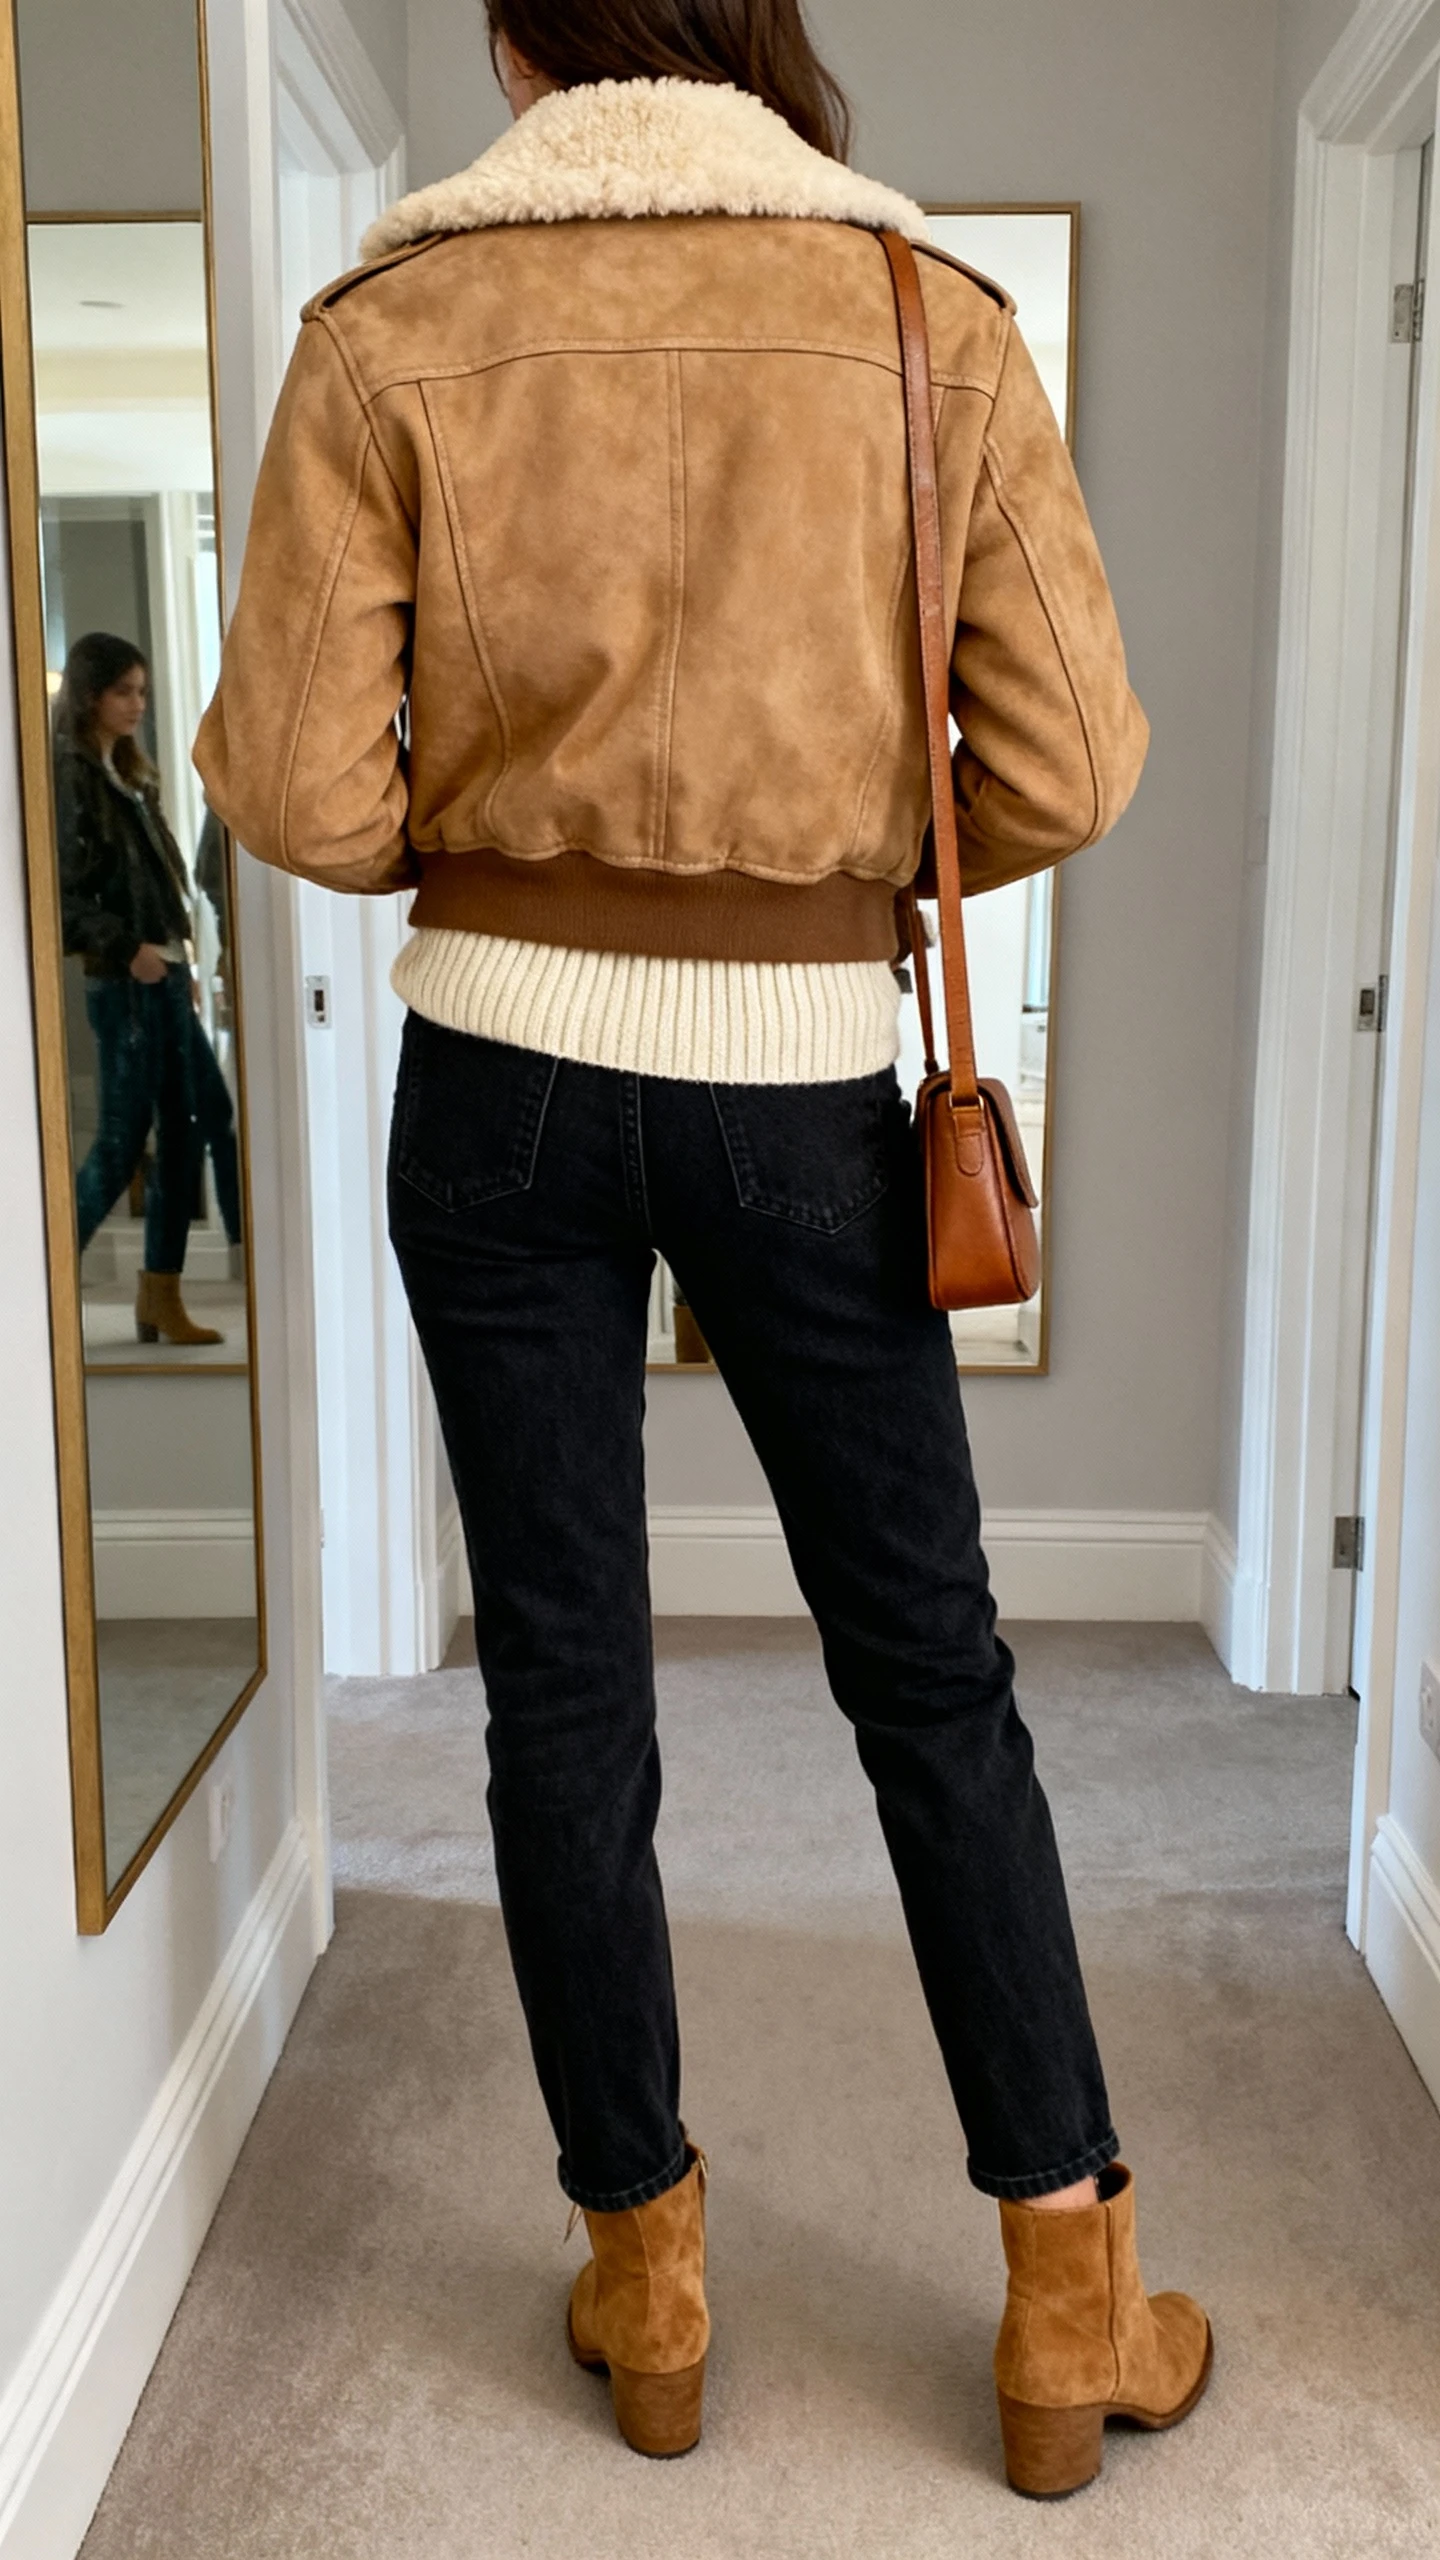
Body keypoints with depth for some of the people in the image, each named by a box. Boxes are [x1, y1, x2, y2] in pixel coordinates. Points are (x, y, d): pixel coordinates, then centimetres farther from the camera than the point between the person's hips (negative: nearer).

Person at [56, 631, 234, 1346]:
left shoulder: (127, 772, 16)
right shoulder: (69, 776, -9)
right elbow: (63, 894, -17)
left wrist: (180, 961, 14)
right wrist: (126, 949, -22)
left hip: (163, 975, 9)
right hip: (122, 983, -8)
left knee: (186, 1132, 6)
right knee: (121, 1142, -4)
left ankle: (160, 1299, 12)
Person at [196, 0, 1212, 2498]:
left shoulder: (389, 325, -1)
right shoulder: (931, 311, 1)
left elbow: (302, 796, -6)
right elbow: (1067, 771, -2)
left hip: (505, 1070, 0)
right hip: (807, 1081, 1)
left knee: (563, 1688, 11)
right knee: (931, 1675, 13)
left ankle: (642, 2272, 27)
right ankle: (1069, 2296, 23)